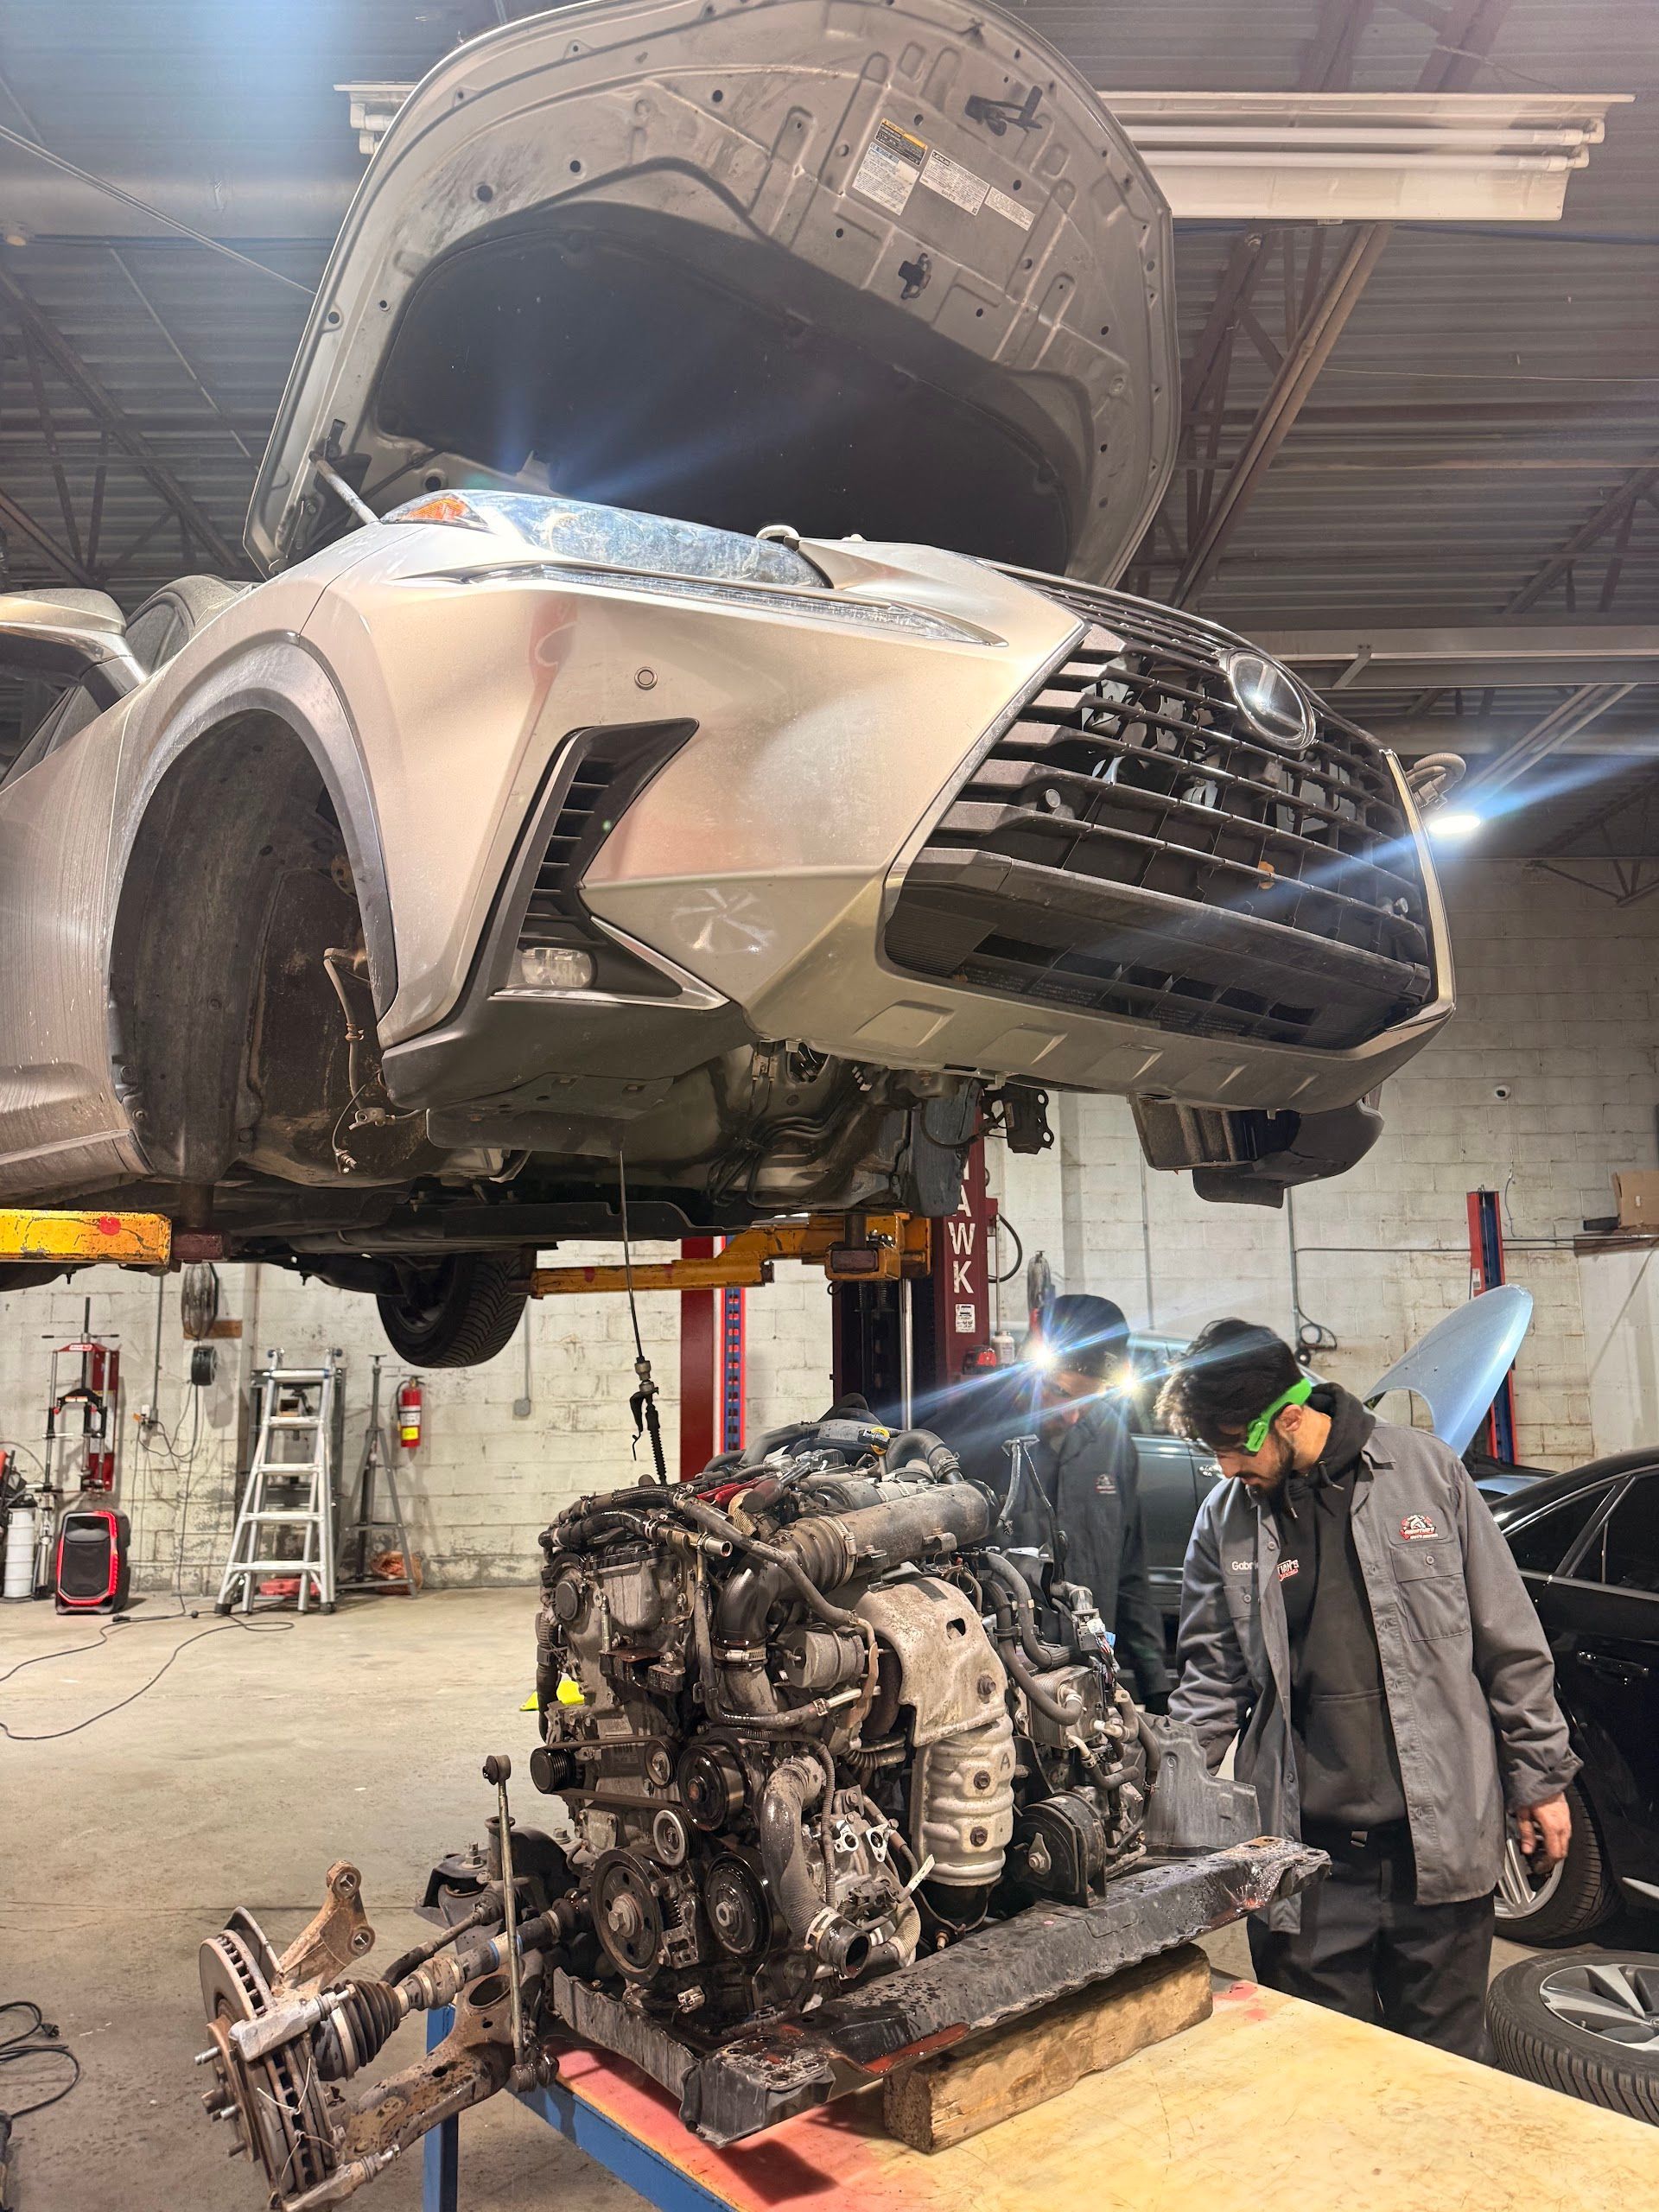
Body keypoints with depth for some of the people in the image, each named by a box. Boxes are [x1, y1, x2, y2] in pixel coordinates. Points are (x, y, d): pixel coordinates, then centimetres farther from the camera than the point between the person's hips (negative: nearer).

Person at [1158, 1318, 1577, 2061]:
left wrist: (1539, 1777, 5)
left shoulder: (1424, 1470, -4)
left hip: (1441, 1836, -1)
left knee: (1447, 2063, 14)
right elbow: (1212, 1676, 6)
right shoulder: (1224, 1515, 0)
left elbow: (1509, 1641, 3)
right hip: (1303, 1851, 1)